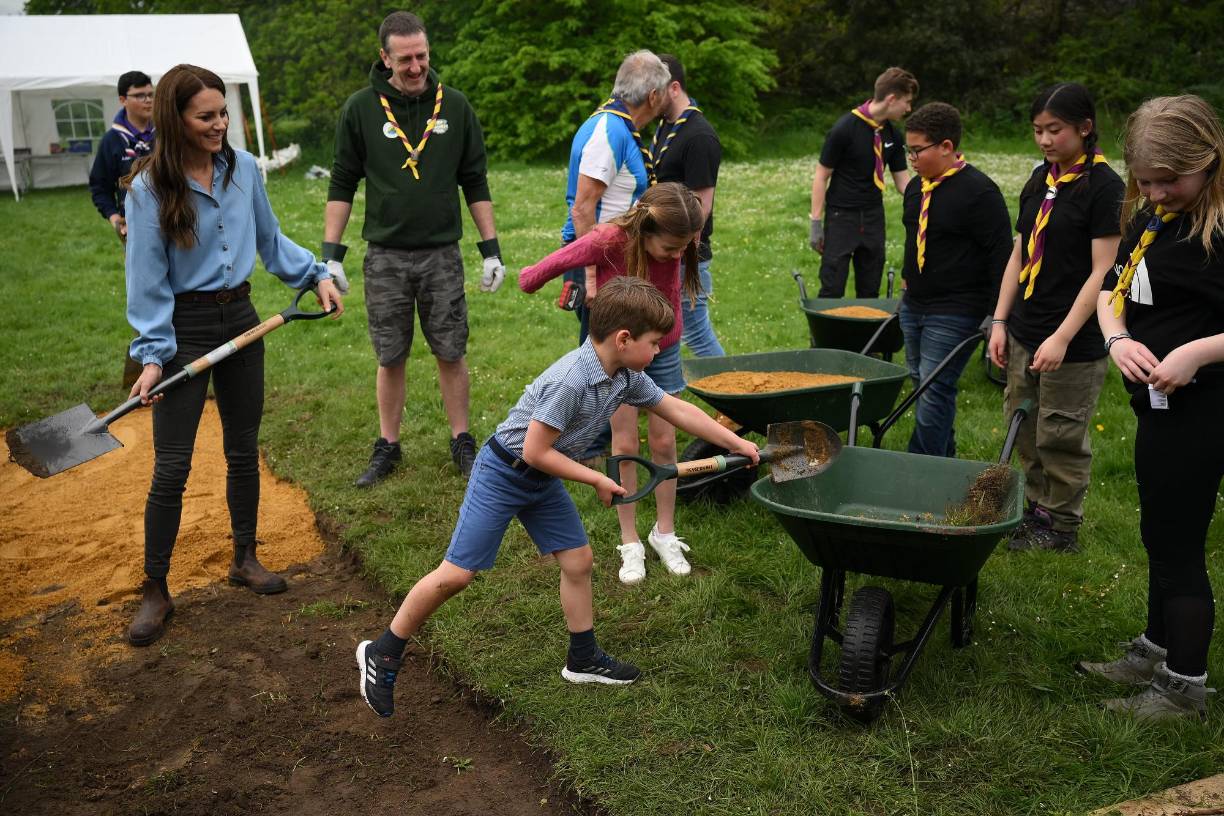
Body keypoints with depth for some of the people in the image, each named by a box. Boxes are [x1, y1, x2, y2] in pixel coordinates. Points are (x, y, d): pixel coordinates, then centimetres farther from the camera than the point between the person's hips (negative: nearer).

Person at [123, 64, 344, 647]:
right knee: (171, 467, -2)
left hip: (240, 319, 5)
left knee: (244, 450, 15)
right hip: (185, 328, -4)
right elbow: (147, 279, -12)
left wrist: (316, 274, 3)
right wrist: (153, 355, -15)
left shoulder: (243, 169, -2)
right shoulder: (148, 188, -14)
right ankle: (155, 591, 13)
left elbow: (270, 239, 12)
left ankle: (245, 559, 34)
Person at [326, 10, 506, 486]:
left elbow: (475, 183, 8)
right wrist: (331, 255, -2)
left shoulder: (455, 106, 3)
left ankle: (462, 443, 21)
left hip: (442, 255, 1)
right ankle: (388, 447, 22)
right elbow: (342, 185, 3)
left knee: (451, 354, 5)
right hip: (385, 257, 0)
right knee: (390, 358, 7)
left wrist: (491, 250, 4)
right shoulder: (360, 109, -1)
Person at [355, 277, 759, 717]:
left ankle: (583, 659, 26)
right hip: (502, 473, -8)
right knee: (457, 573, -4)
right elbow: (536, 451, -27)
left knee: (577, 559, 10)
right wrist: (597, 480, -16)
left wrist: (739, 444, 10)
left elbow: (679, 410, 7)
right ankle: (381, 654, 11)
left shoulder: (627, 377, -5)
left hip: (542, 480, 9)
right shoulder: (571, 380, -31)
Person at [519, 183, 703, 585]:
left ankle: (665, 533, 24)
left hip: (663, 349, 2)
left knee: (663, 442, 7)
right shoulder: (608, 242, -32)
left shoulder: (679, 240, -21)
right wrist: (530, 278, 1)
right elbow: (558, 262, -15)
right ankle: (630, 542, 17)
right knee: (625, 445, 4)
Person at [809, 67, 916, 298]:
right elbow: (821, 176, -10)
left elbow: (903, 181, 9)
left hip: (874, 217, 6)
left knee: (870, 291, 9)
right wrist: (816, 224, -11)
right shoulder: (845, 129, -14)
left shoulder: (892, 134, 4)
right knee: (832, 289, -6)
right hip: (841, 217, -6)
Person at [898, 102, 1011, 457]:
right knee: (922, 385, 14)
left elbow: (1001, 255, -16)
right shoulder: (916, 187, 9)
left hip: (954, 314, -8)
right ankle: (944, 460, 28)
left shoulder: (979, 192, -16)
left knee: (933, 393, -8)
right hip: (914, 305, 9)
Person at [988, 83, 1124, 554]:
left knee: (1060, 437, 4)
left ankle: (1062, 528, 21)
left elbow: (1103, 272, -16)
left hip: (1074, 343, -7)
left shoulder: (1104, 187, -12)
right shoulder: (1041, 179, 10)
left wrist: (1062, 338, -20)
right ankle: (1037, 510, 31)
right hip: (1024, 332, 7)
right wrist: (1000, 321, 9)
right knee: (1023, 428, 15)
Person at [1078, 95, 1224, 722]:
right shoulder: (1149, 216, 7)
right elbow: (1112, 289, 15)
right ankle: (1154, 651, 38)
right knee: (1163, 536, 21)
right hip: (1160, 404, 9)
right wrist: (1117, 339, -5)